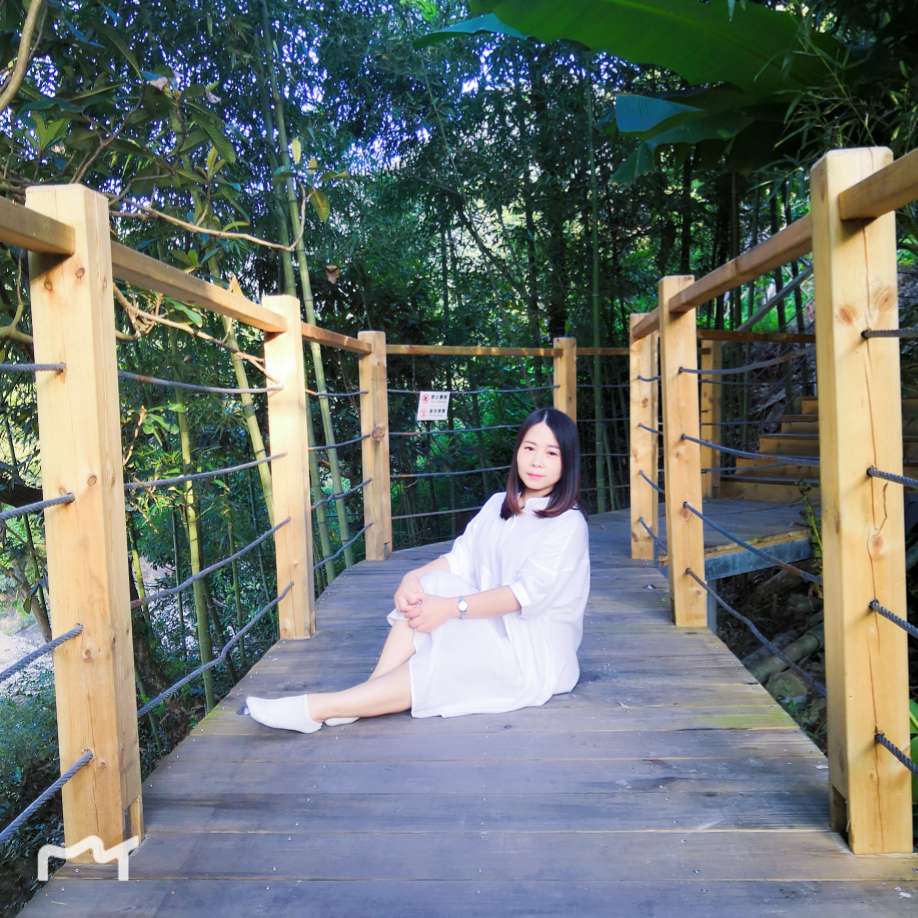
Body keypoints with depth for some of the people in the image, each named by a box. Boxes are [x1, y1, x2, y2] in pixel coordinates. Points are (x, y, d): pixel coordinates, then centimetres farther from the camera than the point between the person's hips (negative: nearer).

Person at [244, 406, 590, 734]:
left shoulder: (569, 524, -12)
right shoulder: (498, 505, 9)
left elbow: (526, 594, -22)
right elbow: (459, 558, 1)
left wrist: (452, 607, -30)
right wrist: (412, 578, -19)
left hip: (534, 651, -6)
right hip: (490, 629, 6)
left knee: (442, 669, -28)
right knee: (430, 584, -20)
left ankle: (317, 708, -30)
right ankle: (373, 689, -27)